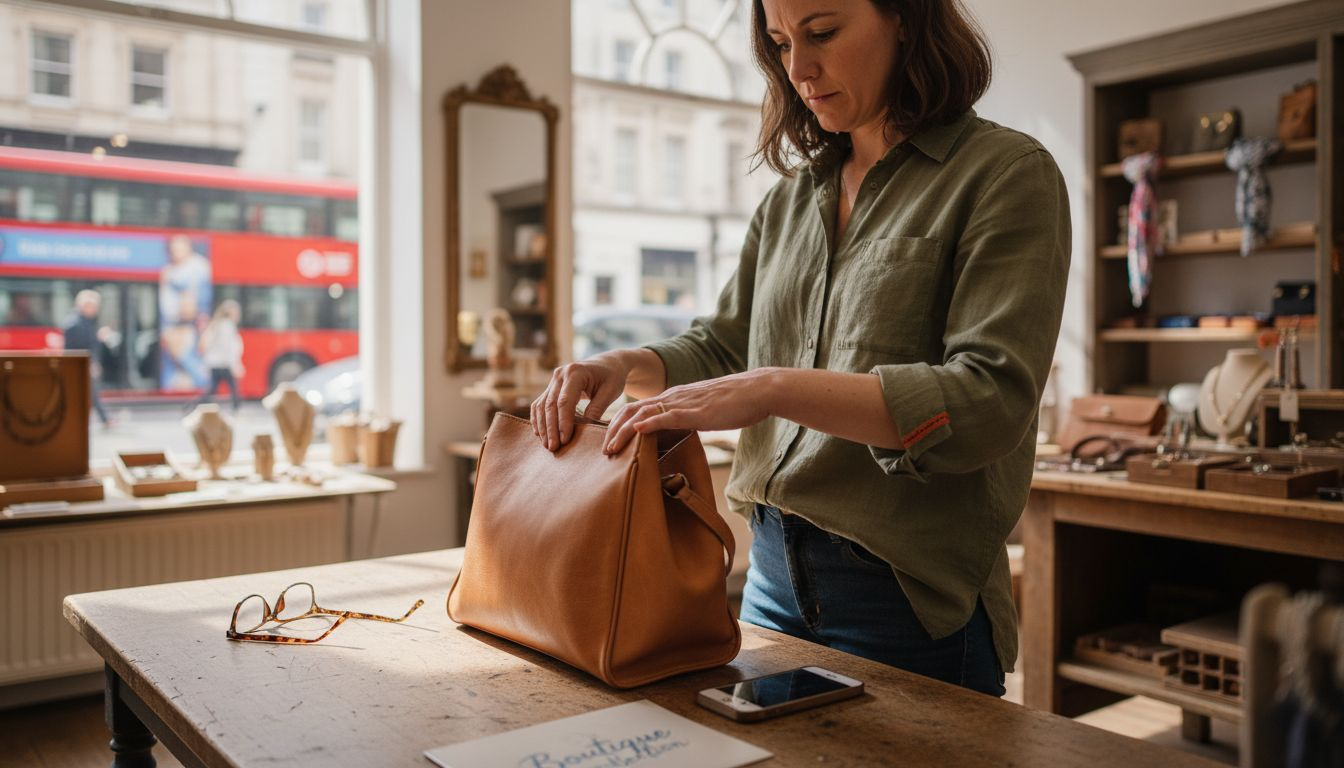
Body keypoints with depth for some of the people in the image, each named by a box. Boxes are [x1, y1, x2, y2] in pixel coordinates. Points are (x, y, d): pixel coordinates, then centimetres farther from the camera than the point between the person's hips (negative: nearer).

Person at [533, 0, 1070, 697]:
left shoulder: (1007, 172, -9)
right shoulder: (792, 198, 11)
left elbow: (988, 401, -20)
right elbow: (722, 345, 15)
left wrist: (774, 389, -29)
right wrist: (622, 367, -6)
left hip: (915, 597, -6)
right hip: (775, 570, 6)